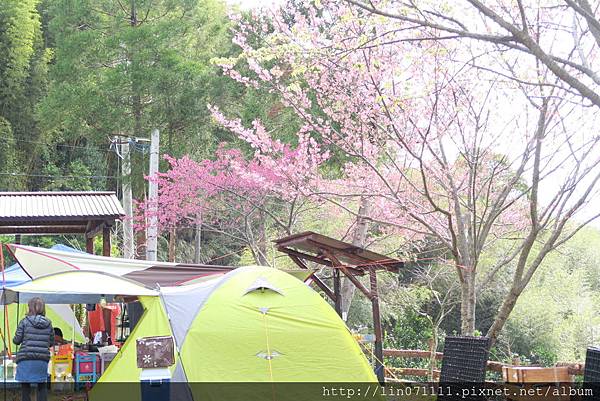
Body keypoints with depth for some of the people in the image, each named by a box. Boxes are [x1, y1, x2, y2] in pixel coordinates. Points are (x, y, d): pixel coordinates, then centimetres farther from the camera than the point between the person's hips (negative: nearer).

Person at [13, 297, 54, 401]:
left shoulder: (25, 321, -4)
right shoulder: (48, 323, 5)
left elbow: (17, 340, -1)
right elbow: (51, 343, 10)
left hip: (26, 359, -3)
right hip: (43, 359, 3)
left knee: (25, 386, 5)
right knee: (42, 386, 14)